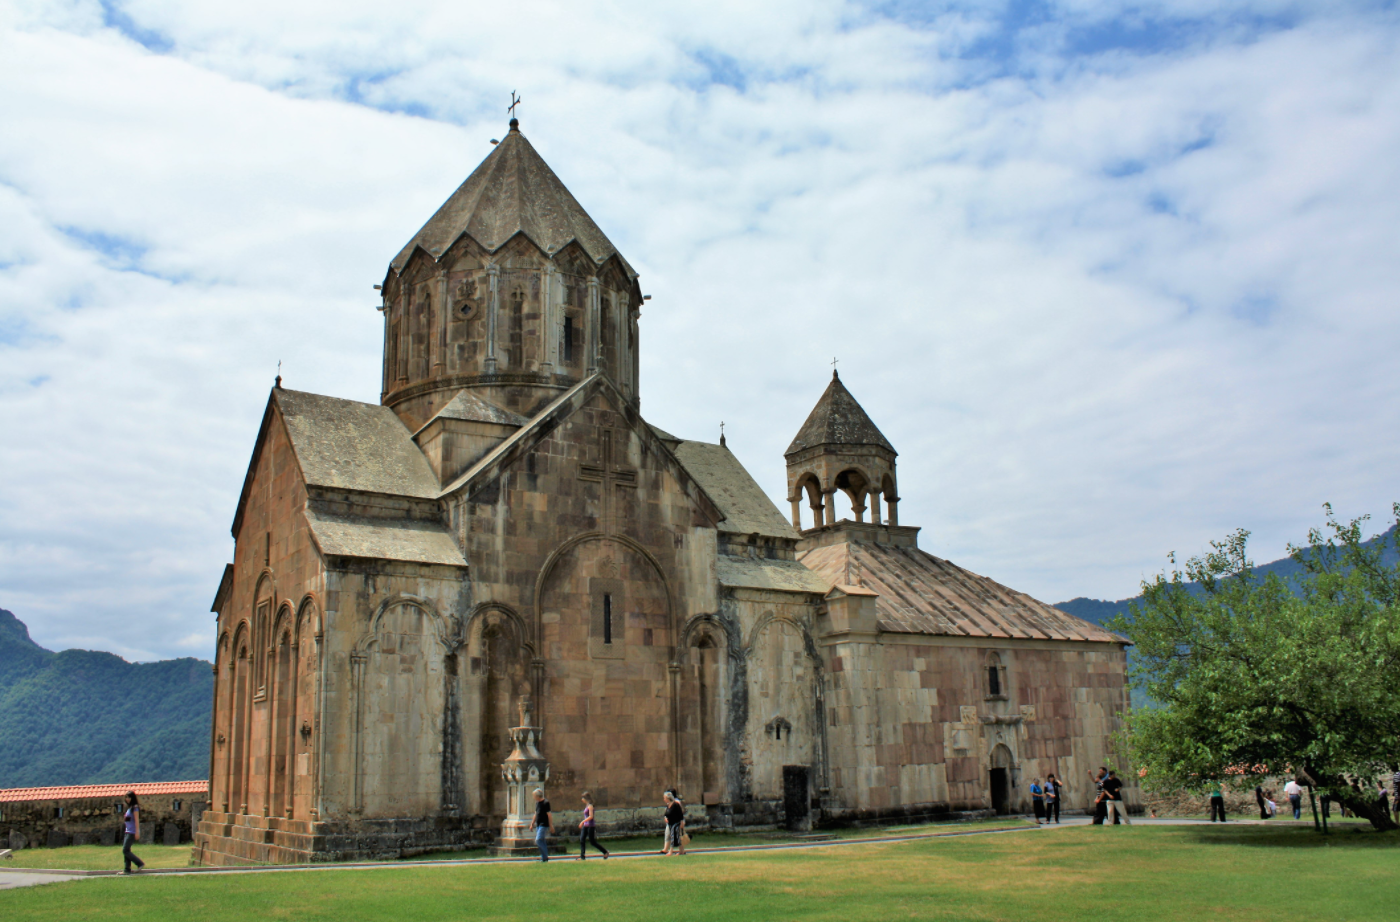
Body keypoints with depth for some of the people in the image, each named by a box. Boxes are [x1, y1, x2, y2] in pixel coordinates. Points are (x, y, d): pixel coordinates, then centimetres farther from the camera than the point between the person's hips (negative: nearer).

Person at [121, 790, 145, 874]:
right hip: (127, 832, 9)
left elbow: (136, 820, -14)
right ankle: (127, 870, 9)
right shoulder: (129, 807, 16)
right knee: (126, 851, 6)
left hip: (132, 832, -9)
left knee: (125, 850, -12)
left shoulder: (135, 807, -9)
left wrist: (137, 832, -18)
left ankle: (140, 864, -7)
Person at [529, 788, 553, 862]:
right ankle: (544, 857, 15)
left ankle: (545, 857, -7)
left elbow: (549, 815, -12)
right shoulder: (537, 802, 12)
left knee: (538, 840, -15)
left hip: (544, 825, -8)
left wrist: (551, 826, -13)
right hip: (538, 825, 8)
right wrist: (532, 823, 22)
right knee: (541, 841, 9)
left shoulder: (545, 803, -12)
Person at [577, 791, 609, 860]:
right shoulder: (586, 806, 13)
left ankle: (605, 852, 13)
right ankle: (582, 856, -3)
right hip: (585, 826, 9)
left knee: (593, 842, -1)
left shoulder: (590, 806, -13)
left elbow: (591, 816, -21)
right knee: (581, 840, -3)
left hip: (591, 826, -9)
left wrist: (582, 821, -23)